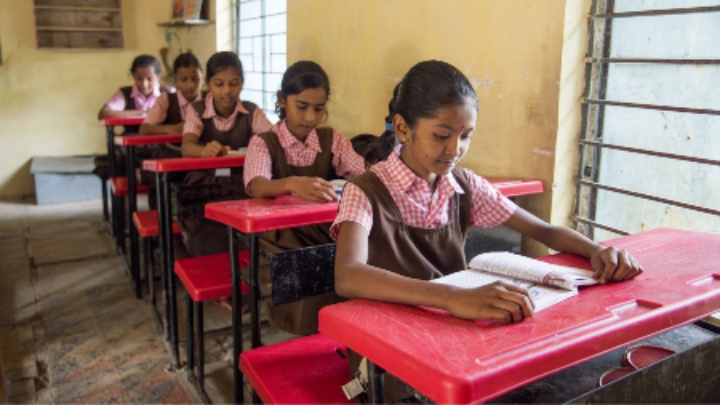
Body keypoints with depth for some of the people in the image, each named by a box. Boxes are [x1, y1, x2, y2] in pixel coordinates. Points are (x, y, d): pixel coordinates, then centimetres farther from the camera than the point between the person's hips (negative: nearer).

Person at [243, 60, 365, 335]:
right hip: (279, 239, -3)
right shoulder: (264, 143, -2)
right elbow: (257, 187, -22)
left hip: (323, 234, 3)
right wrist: (292, 183, -44)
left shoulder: (333, 140, 9)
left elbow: (364, 176, -5)